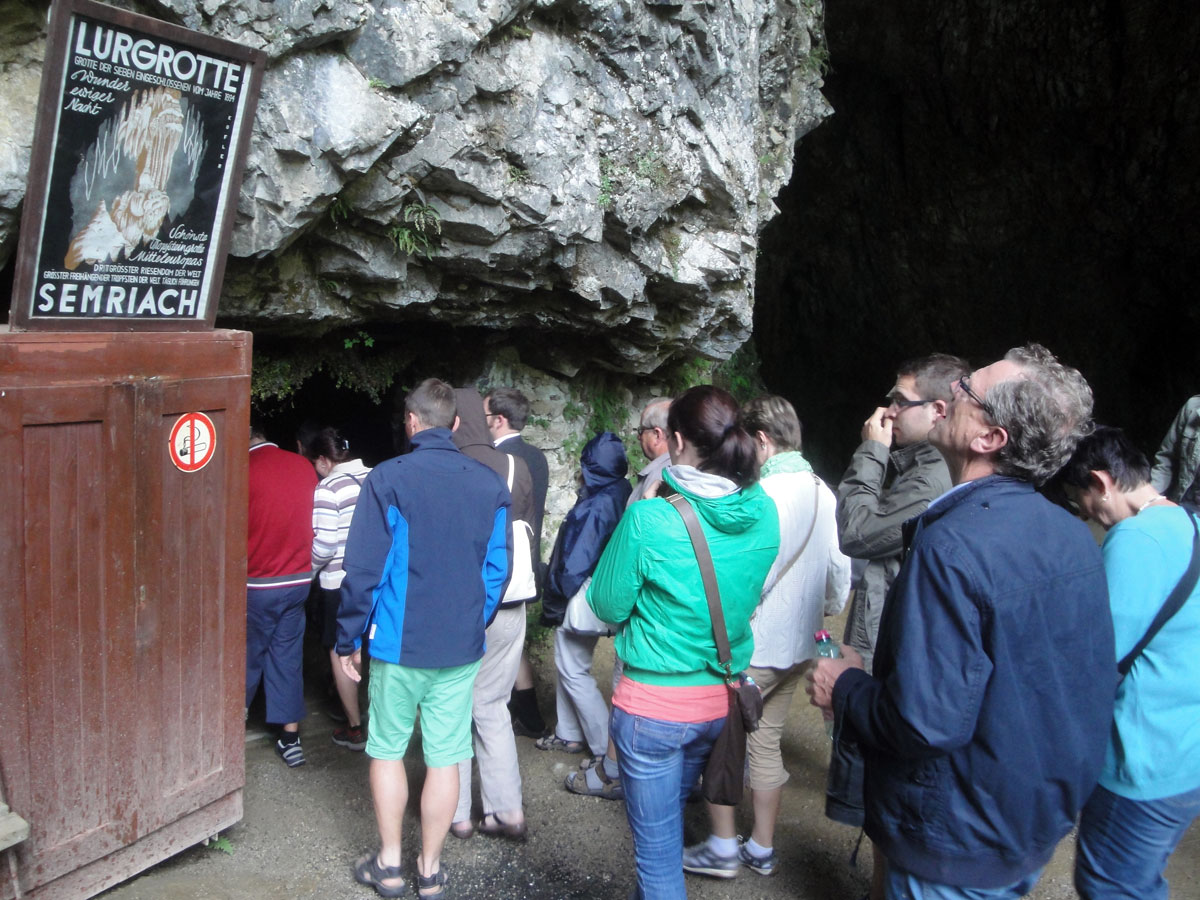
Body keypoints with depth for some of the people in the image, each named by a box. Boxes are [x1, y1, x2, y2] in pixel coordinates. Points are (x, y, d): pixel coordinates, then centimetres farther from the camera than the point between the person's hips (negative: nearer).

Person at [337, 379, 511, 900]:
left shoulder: (388, 479, -11)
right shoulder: (489, 485, 0)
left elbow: (364, 569, -10)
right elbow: (497, 569, 5)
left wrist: (348, 638, 0)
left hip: (400, 642, -2)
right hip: (462, 647, 3)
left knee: (387, 749, 14)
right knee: (445, 757, 10)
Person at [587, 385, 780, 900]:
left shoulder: (649, 519, -23)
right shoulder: (762, 513, -7)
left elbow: (608, 606, -10)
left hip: (653, 706, -6)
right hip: (721, 702, 6)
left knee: (659, 850, 9)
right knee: (668, 816, 29)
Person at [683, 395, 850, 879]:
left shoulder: (765, 494, -20)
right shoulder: (825, 494, 3)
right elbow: (840, 572, 10)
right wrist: (822, 614, 23)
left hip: (751, 647, -7)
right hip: (798, 646, 8)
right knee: (766, 743, 17)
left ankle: (723, 847, 14)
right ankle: (762, 849, 27)